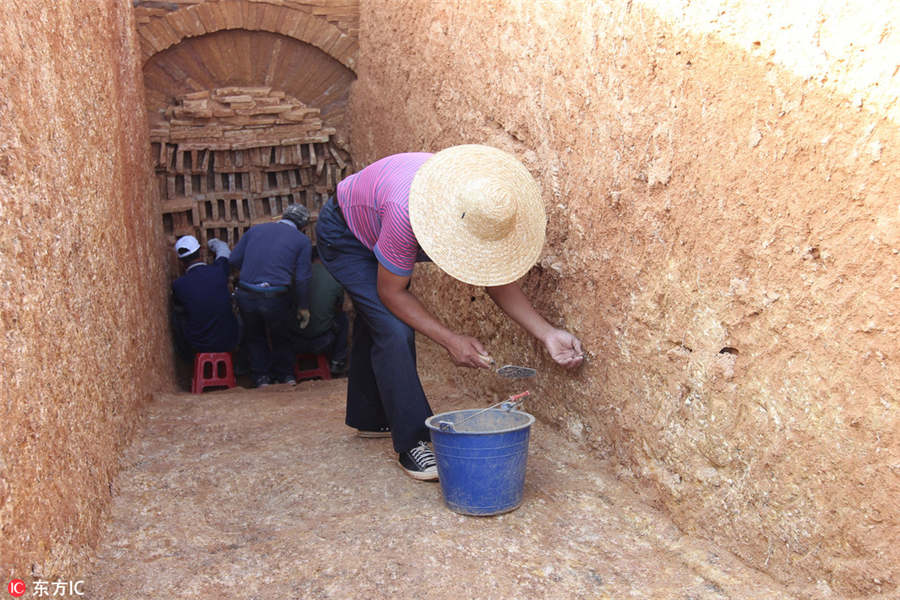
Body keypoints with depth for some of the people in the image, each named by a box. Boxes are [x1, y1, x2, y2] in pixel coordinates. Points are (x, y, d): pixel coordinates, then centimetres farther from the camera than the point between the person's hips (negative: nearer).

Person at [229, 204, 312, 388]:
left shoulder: (256, 229, 11)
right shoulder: (302, 240, 3)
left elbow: (234, 260, 8)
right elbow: (302, 278, -4)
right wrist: (303, 307, 6)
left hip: (246, 295, 2)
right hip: (276, 298, -2)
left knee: (254, 336, 25)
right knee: (281, 337, 25)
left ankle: (261, 376, 30)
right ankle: (286, 375, 36)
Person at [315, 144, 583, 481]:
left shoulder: (485, 213, -27)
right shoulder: (407, 213, -45)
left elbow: (497, 280, -17)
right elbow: (391, 292, -31)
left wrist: (548, 335, -26)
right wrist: (449, 340, -33)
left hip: (375, 235, 7)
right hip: (342, 235, -7)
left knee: (374, 325, 21)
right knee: (394, 332, -21)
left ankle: (368, 417, 40)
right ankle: (412, 444, -12)